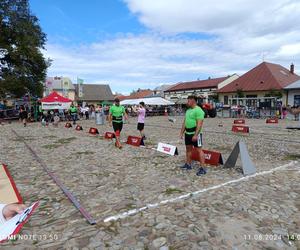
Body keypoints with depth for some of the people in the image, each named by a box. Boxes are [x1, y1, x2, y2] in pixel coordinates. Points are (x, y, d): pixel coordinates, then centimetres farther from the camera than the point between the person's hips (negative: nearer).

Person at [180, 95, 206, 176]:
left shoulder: (198, 110, -14)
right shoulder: (188, 110, 14)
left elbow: (199, 124, -21)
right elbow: (184, 122, 19)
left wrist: (195, 135, -26)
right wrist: (181, 133, 16)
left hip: (195, 133, -9)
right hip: (187, 133, 9)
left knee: (199, 150, -5)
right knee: (188, 148, 16)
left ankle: (202, 168, -1)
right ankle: (188, 164, 29)